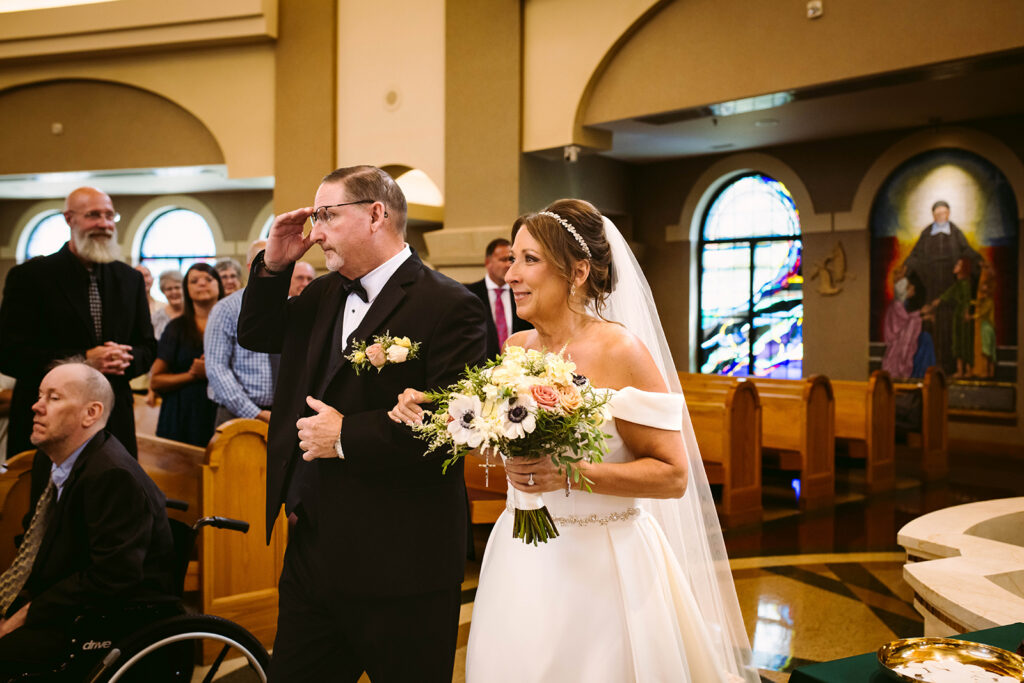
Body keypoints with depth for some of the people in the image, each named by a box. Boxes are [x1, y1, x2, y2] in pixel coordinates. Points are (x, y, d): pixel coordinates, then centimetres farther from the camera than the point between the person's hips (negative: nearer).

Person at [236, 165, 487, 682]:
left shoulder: (448, 305, -16)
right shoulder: (326, 292, 10)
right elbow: (256, 336, 22)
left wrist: (346, 436, -18)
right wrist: (272, 266, 6)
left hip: (396, 567, -7)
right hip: (309, 547, 8)